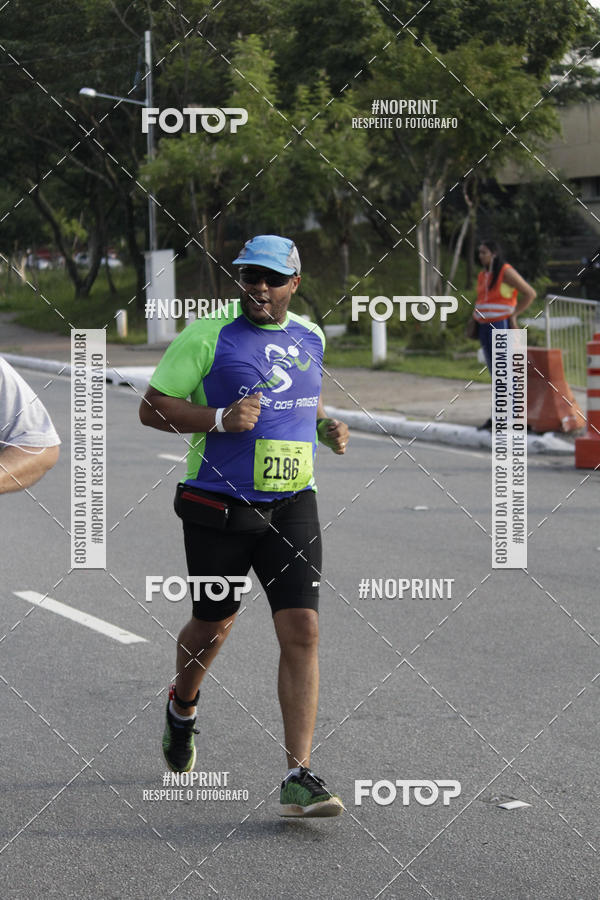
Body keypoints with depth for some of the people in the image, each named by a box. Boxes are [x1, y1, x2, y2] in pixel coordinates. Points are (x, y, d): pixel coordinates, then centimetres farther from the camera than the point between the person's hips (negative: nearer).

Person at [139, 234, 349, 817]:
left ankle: (299, 778, -10)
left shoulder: (310, 337, 10)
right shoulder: (207, 336, -6)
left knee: (302, 632, -10)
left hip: (291, 507, 3)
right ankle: (183, 706, 48)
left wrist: (326, 427, 8)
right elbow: (152, 407, -7)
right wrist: (219, 419, -20)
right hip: (219, 507, -3)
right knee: (214, 624, 12)